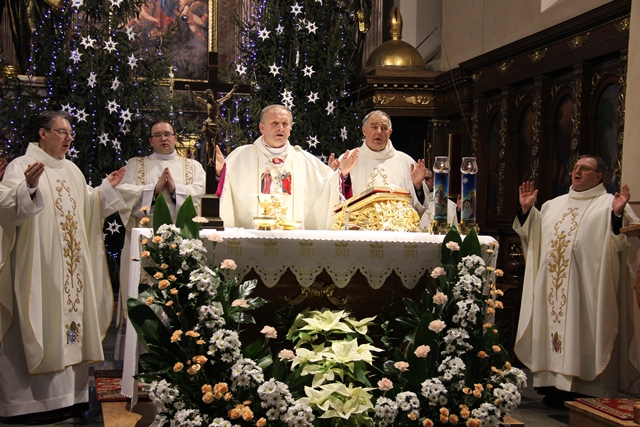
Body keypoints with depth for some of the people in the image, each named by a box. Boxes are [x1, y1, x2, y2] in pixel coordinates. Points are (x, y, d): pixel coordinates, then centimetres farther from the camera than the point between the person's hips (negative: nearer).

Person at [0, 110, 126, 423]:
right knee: (36, 326, -7)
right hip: (37, 266, -7)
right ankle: (27, 401, -1)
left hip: (71, 265, 7)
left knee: (69, 320, 7)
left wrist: (107, 187, 16)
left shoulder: (72, 170, 17)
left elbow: (87, 208, 25)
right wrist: (29, 187, -33)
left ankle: (67, 394, 15)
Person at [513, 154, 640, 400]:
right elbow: (533, 234, 20)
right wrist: (526, 209, 10)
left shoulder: (610, 204, 2)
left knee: (582, 332, -7)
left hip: (587, 287, -6)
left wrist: (618, 215, -27)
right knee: (554, 323, 4)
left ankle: (588, 392, -2)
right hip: (552, 287, 6)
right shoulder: (554, 205, 21)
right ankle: (554, 384, 10)